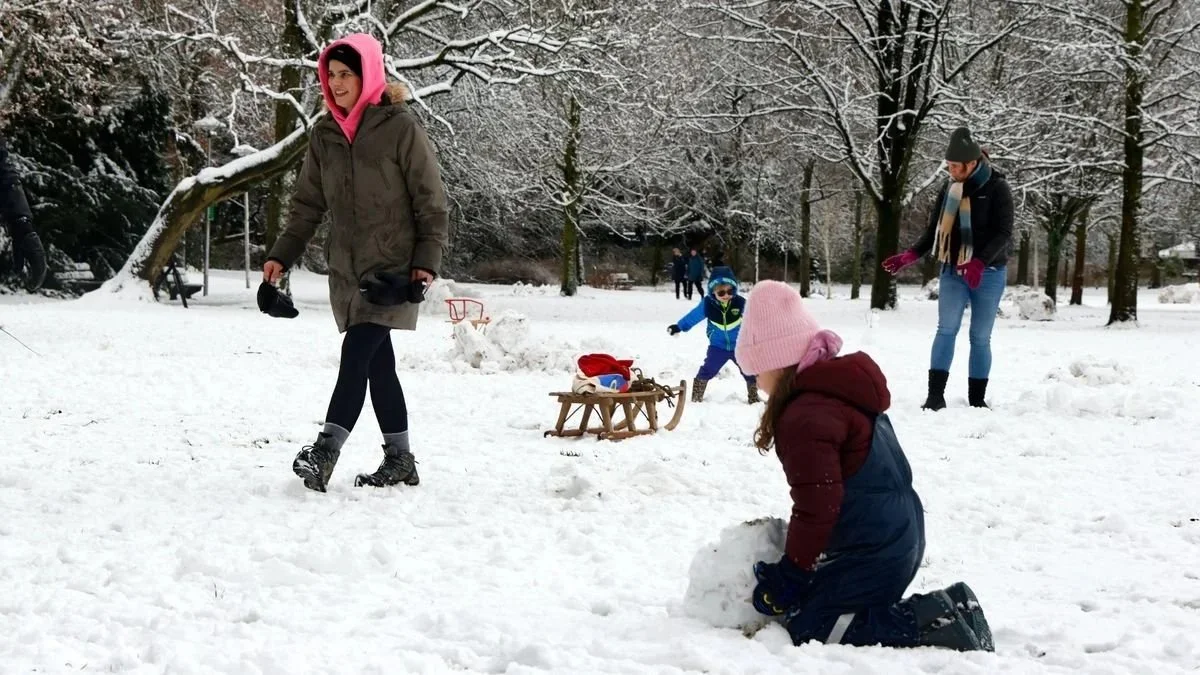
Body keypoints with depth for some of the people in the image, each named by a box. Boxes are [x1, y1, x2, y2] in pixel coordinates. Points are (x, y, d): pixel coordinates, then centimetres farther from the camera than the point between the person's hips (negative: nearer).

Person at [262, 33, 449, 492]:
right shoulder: (325, 134, 9)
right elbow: (308, 204, 13)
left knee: (358, 352, -16)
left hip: (392, 266, -6)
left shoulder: (400, 127, -8)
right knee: (378, 363, 8)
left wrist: (427, 260, -13)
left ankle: (325, 452, -19)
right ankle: (400, 460, 15)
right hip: (347, 269, 6)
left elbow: (430, 200, -7)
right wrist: (282, 256, 6)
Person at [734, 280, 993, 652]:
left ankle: (933, 622, -12)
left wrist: (789, 576, -11)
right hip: (898, 537, 10)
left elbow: (816, 509, -22)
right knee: (826, 608, 17)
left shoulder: (805, 418, -20)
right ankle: (946, 610, 9)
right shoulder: (842, 391, 13)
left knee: (809, 629, -6)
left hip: (870, 551, -10)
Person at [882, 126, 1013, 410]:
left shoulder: (996, 188, -9)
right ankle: (935, 395, -15)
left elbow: (1004, 234, -15)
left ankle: (977, 399, 10)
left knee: (980, 337, 3)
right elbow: (934, 230, 14)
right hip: (952, 272, 3)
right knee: (946, 329, -10)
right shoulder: (949, 188, 6)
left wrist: (980, 262, -29)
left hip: (988, 274, -3)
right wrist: (910, 256, 1)